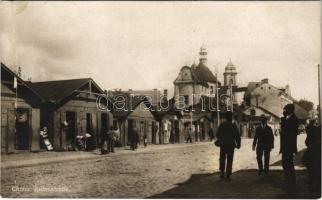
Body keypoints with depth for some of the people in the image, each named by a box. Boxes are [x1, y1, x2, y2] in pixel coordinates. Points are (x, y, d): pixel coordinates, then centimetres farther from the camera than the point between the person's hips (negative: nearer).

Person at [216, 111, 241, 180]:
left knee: (222, 159, 15)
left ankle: (222, 173, 13)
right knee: (229, 160, 5)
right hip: (231, 146, -2)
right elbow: (237, 136, -6)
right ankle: (228, 175, 2)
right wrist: (238, 144, 7)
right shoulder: (234, 126, -8)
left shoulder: (222, 125, -3)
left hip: (223, 145, 2)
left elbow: (217, 135, 3)